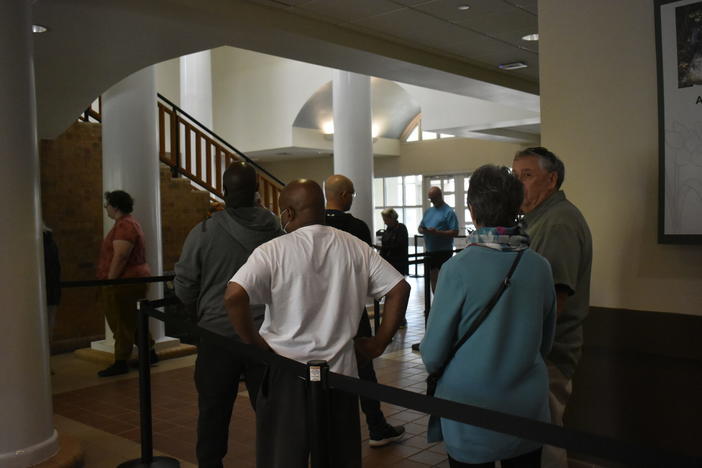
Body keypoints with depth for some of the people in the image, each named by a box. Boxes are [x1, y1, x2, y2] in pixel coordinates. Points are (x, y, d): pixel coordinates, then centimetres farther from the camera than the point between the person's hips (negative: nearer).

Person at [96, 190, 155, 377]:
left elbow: (120, 257, -24)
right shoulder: (129, 223, 18)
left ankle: (121, 363, 1)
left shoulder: (124, 225, -16)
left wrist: (109, 281, -22)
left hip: (125, 282, -11)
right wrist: (109, 281, 22)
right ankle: (150, 353, 24)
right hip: (136, 278, 11)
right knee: (133, 321, 16)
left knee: (122, 322, -5)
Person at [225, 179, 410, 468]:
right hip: (340, 372, 4)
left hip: (287, 374, -3)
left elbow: (233, 297, -23)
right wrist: (379, 342, 4)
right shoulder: (356, 248, 1)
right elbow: (400, 288, 0)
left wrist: (254, 342, -10)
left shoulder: (273, 251, -11)